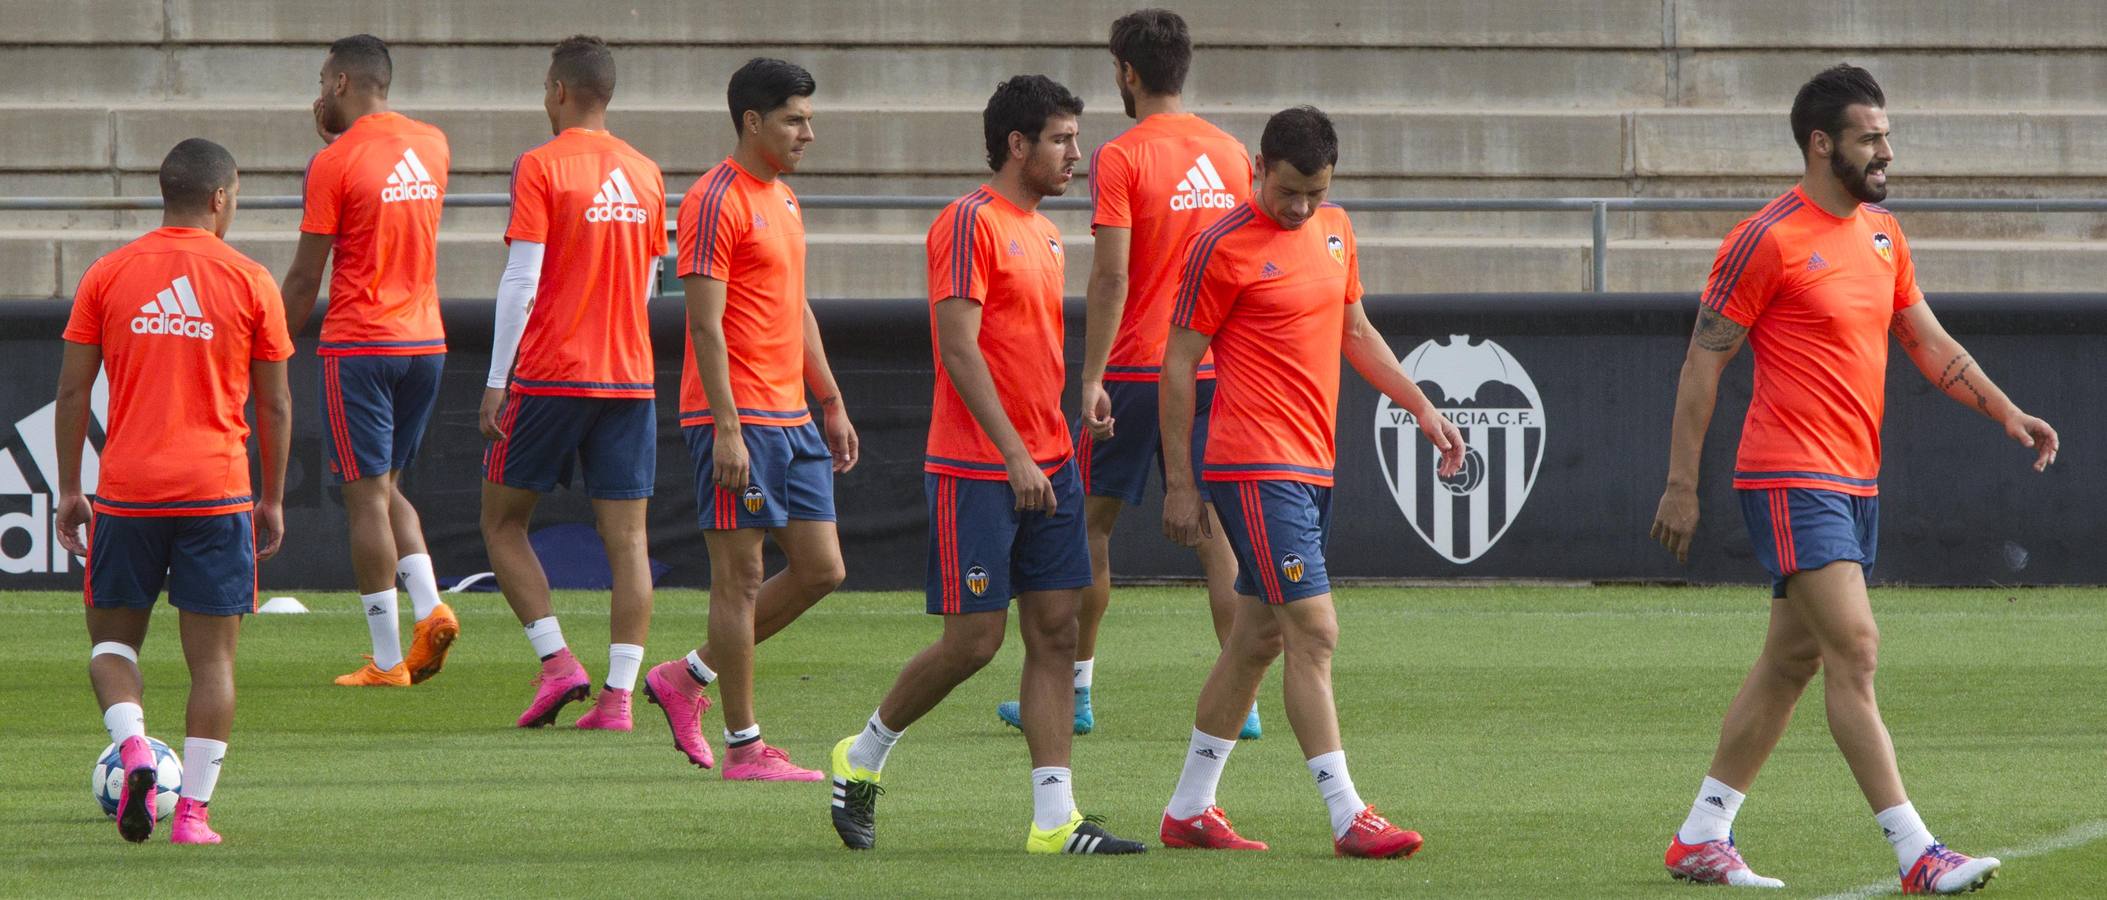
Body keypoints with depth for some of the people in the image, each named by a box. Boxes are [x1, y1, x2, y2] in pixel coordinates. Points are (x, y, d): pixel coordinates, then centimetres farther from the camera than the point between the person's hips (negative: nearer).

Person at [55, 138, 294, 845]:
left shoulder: (106, 276, 3)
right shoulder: (250, 282, 0)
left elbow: (72, 393, 3)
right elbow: (274, 404, 4)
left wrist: (69, 490, 11)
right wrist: (273, 500, 14)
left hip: (126, 491, 1)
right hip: (217, 491, -1)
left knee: (112, 638, 15)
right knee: (212, 657, 5)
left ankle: (134, 753, -10)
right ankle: (194, 811, -1)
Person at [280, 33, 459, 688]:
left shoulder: (335, 163, -10)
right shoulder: (432, 147, 8)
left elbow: (305, 277, -9)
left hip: (359, 346, -6)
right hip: (426, 340, 6)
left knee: (366, 497, -2)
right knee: (387, 487, 18)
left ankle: (388, 660, -4)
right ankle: (431, 608, -4)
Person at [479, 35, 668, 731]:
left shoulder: (541, 168, -7)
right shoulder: (645, 175, 10)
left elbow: (521, 281, -11)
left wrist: (497, 381, -7)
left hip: (549, 377, -5)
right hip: (629, 379, 5)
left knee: (503, 521, 9)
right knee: (627, 539, 2)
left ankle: (557, 661, -3)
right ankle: (618, 693, -4)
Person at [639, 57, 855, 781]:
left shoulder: (782, 199, 17)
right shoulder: (717, 201, -12)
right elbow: (705, 324, -17)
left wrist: (832, 404, 22)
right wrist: (726, 429, -21)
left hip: (792, 418, 9)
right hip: (739, 418, -9)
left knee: (820, 569, 7)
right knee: (741, 577, -5)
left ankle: (689, 676, 19)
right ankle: (744, 746, 0)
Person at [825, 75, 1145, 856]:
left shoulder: (1044, 234, 16)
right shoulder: (971, 223, -11)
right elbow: (961, 349, -18)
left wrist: (1059, 454, 18)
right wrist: (1014, 455, -22)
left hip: (1046, 464, 8)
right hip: (975, 469, -8)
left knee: (1055, 631, 1)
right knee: (974, 638, -5)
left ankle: (1055, 819, -1)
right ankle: (863, 758, 16)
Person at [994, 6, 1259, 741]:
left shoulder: (1122, 158, -10)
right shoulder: (1231, 155, 8)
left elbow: (1111, 276, -16)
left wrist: (1093, 378, -15)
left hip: (1137, 371, -5)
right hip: (1213, 370, 5)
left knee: (1092, 520, 7)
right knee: (1215, 528, 5)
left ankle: (1071, 691, 12)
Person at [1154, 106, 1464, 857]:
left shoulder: (1334, 230, 12)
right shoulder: (1223, 250, -11)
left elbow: (1355, 330, 25)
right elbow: (1179, 365, -8)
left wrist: (1420, 407, 18)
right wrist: (1179, 482, -9)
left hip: (1311, 468, 8)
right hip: (1256, 469, -8)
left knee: (1258, 638, 12)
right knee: (1313, 630, -13)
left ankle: (1189, 810, 21)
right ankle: (1348, 818, -15)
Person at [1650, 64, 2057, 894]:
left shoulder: (1882, 233, 13)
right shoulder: (1769, 240, -11)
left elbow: (1928, 340, 20)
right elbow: (1702, 363, -8)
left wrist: (2004, 412, 6)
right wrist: (1681, 484, -10)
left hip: (1855, 482, 9)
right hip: (1791, 479, -9)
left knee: (1791, 662, 11)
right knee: (1854, 650, -14)